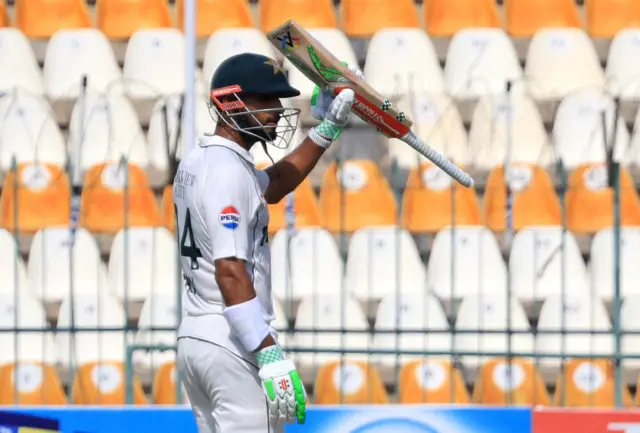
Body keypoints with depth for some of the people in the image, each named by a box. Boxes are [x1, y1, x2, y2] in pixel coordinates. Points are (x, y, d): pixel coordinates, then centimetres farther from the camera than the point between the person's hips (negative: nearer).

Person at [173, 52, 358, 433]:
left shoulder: (198, 161, 14)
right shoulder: (228, 171, -17)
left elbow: (272, 186, 33)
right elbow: (230, 272, -25)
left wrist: (327, 130, 25)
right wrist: (271, 356, -29)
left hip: (193, 337, 10)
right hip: (233, 344, -10)